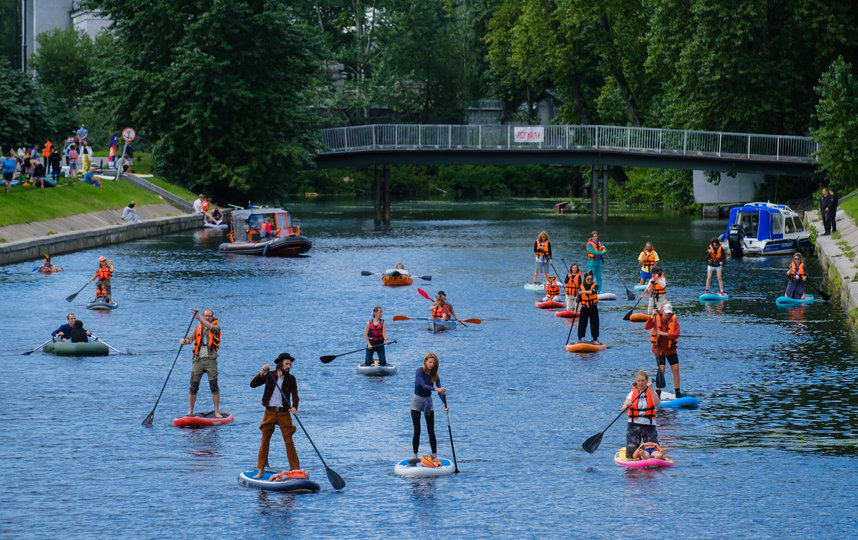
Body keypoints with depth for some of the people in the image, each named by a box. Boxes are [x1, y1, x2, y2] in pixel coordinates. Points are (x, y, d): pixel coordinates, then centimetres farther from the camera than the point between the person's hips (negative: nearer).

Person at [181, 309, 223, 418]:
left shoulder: (216, 326, 6)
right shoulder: (198, 328, 14)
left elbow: (212, 327, -17)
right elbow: (190, 337, 0)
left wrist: (199, 318, -25)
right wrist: (185, 340, -24)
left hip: (210, 359, -2)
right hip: (198, 359, 2)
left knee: (214, 386, -10)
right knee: (193, 386, 1)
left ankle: (217, 412, -4)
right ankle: (190, 412, 11)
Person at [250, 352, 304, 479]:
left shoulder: (291, 379, 1)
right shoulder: (269, 376, 2)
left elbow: (295, 396, -8)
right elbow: (252, 384, -3)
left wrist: (294, 407, -28)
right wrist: (261, 373, -17)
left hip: (284, 413, -1)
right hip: (269, 412, 1)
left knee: (289, 441, -6)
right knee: (265, 440, 3)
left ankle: (296, 470, -3)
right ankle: (261, 471, 11)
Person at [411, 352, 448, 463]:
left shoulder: (434, 375, -3)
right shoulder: (420, 371, -15)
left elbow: (440, 390, -11)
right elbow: (423, 385, -31)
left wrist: (444, 405, -26)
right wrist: (436, 389, -46)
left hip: (428, 401, 3)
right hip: (417, 401, -3)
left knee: (431, 431, 0)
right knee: (417, 431, -3)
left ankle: (435, 456, 4)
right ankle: (415, 456, 6)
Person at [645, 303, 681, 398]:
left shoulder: (674, 321, -2)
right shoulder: (657, 319, -4)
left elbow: (676, 334, -14)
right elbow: (647, 327, -17)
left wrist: (665, 334, -26)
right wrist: (652, 317, -28)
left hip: (671, 349, 2)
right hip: (659, 349, -2)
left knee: (676, 369, 0)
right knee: (661, 369, -10)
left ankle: (677, 393, 10)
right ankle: (658, 392, 0)